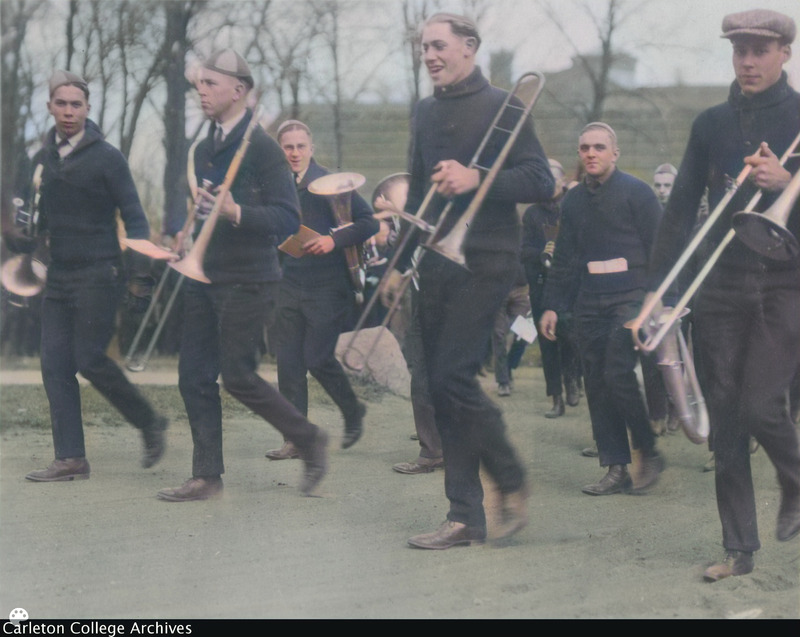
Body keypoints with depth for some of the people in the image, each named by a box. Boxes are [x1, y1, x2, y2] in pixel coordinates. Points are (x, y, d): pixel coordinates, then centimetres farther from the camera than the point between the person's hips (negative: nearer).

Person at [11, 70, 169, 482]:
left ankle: (149, 423, 9)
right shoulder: (43, 159, 12)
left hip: (99, 275, -6)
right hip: (59, 277, 6)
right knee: (55, 365, 0)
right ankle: (70, 459, 3)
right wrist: (21, 240, 2)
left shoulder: (106, 158, -5)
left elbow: (133, 216, -6)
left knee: (90, 359, -12)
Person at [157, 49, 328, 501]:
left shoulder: (262, 148, -10)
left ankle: (310, 440, 10)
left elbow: (288, 218, -16)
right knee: (195, 376, 3)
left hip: (248, 282, -8)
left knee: (238, 375, -9)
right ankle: (207, 476, 9)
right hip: (205, 278, 8)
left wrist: (236, 213, -28)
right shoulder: (205, 150, 14)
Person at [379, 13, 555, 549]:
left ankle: (512, 483, 2)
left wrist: (478, 179, -22)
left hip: (485, 264, -7)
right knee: (442, 388, 4)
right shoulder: (426, 113, 16)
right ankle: (466, 518, 7)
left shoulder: (501, 106, -4)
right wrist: (401, 263, 20)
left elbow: (541, 182, -10)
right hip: (437, 264, 7)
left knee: (453, 377, -16)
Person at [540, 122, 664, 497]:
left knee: (619, 375, -16)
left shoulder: (636, 192, 0)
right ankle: (616, 468, 6)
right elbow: (565, 258, 18)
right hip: (589, 303, 6)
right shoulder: (573, 201, 15)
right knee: (597, 384, 2)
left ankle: (649, 453, 1)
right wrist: (553, 306, 12)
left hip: (630, 297, -6)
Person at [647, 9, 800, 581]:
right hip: (721, 289, 3)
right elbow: (682, 208, 10)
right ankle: (739, 549, 10)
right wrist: (657, 290, 4)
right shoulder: (711, 125, 10)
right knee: (725, 420, 2)